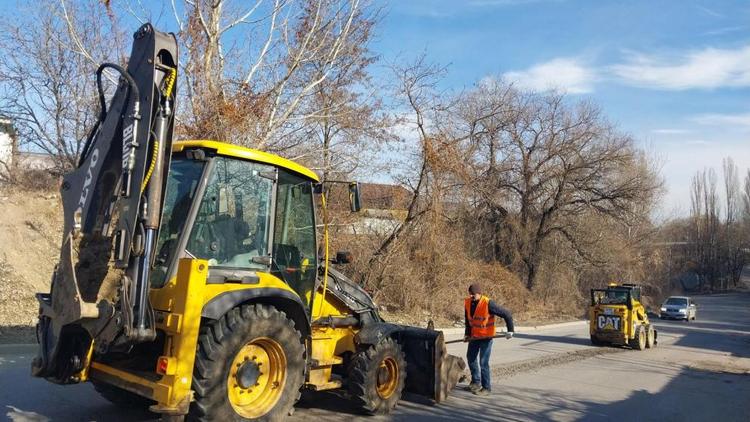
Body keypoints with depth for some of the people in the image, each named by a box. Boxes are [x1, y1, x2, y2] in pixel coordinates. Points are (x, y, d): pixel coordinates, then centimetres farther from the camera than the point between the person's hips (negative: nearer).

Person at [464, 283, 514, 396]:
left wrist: (510, 330, -21)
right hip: (474, 336, 7)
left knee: (483, 362, -7)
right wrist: (467, 333, 6)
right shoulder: (467, 303, -7)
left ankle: (487, 387, 8)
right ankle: (476, 382, 34)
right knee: (471, 358, 16)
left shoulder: (488, 304, -26)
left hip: (486, 337, -7)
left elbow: (506, 314, -21)